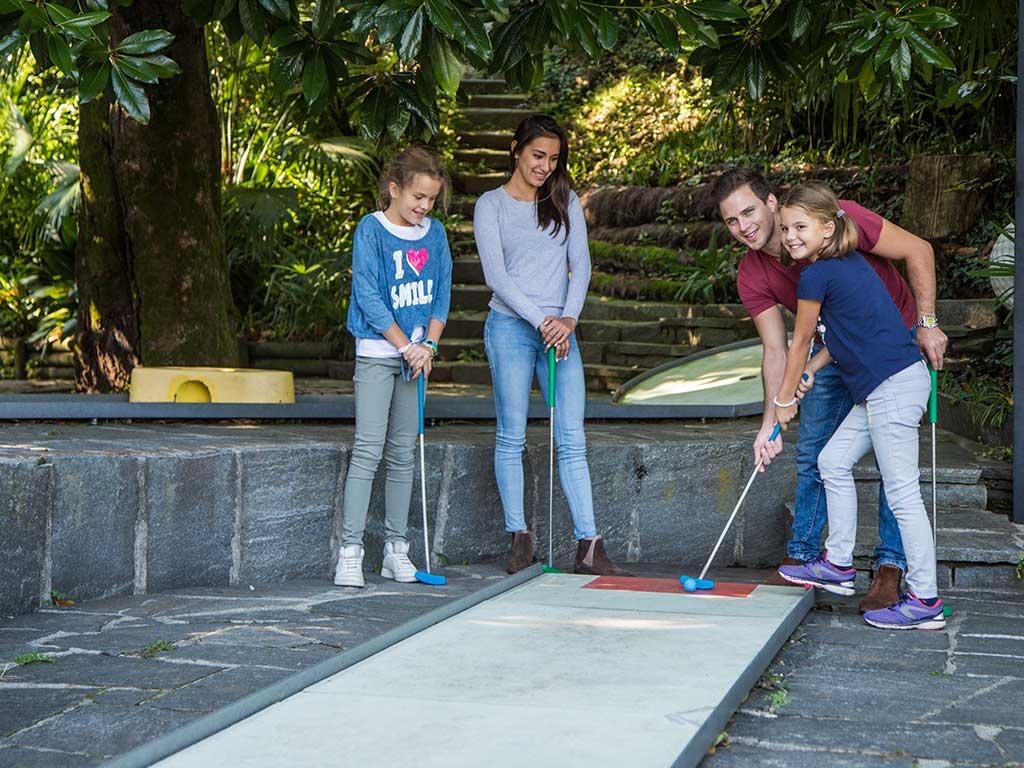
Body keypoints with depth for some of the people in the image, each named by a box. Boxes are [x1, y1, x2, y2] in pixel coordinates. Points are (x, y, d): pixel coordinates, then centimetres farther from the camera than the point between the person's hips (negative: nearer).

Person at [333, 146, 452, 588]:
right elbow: (368, 296, -13)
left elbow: (442, 291, 10)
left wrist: (429, 345, -3)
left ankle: (396, 550, 15)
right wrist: (406, 346, -13)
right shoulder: (371, 230, -8)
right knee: (368, 449, -11)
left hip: (416, 353, 5)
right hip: (377, 352, -5)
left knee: (403, 452, 9)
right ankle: (350, 551, -9)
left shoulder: (434, 233, 8)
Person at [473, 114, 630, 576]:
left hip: (560, 329, 3)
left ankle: (589, 547, -5)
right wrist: (542, 321, -12)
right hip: (511, 327, -3)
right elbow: (496, 276, -6)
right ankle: (520, 541, 7)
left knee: (572, 441, -3)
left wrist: (569, 318, -9)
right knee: (512, 438, 0)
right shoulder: (492, 205, 2)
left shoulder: (566, 203, 13)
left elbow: (580, 265, 7)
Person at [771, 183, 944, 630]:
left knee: (902, 492, -8)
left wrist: (785, 399, 12)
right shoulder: (848, 262, 15)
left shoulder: (816, 275, -12)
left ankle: (925, 601, -4)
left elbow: (800, 342, 0)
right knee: (833, 460, 17)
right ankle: (838, 564, 25)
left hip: (893, 387, -11)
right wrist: (811, 373, 13)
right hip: (881, 389, 11)